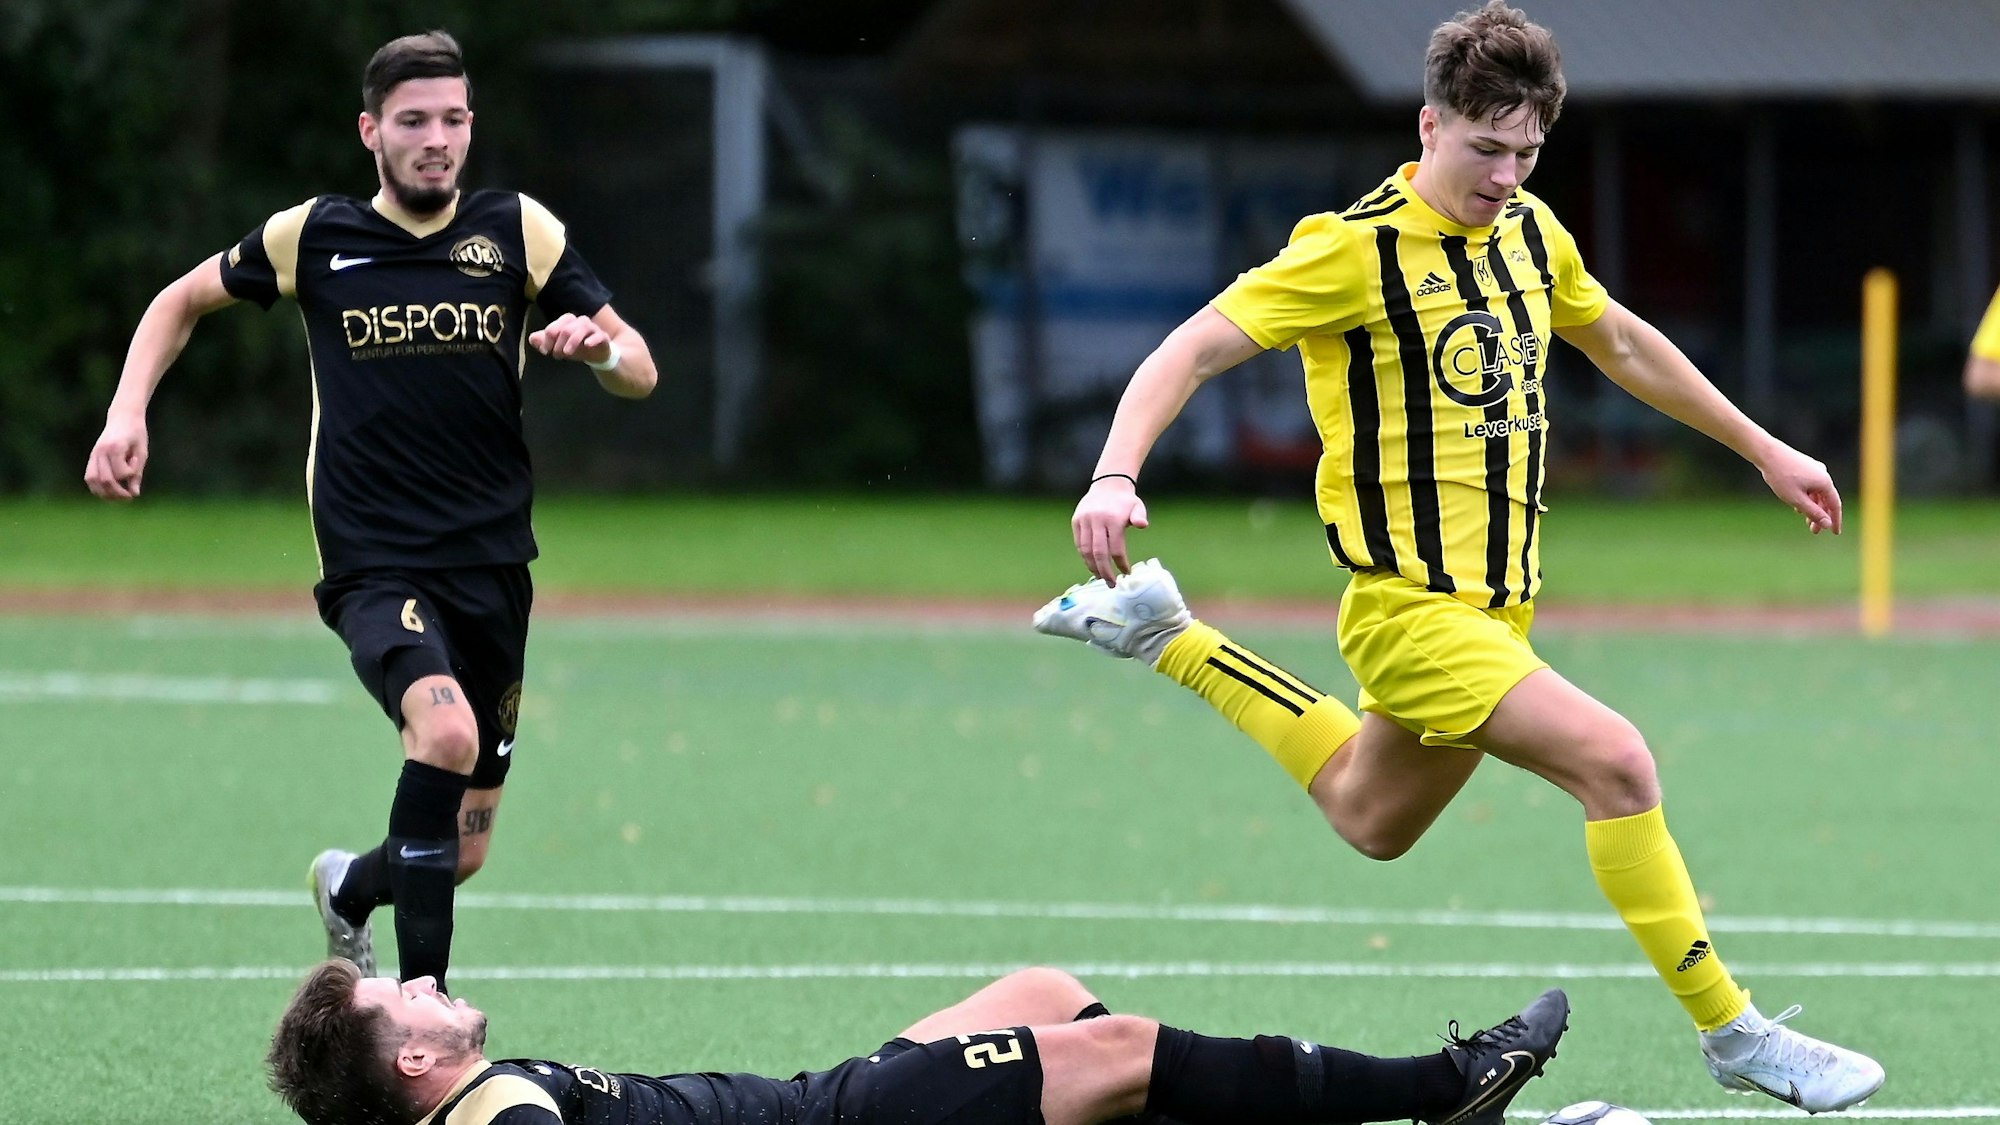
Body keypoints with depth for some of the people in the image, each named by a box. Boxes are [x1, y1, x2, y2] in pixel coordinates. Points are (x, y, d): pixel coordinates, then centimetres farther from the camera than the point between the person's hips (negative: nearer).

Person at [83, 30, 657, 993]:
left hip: (492, 565, 3)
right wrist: (125, 415, 2)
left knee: (462, 853, 8)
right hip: (373, 567, -3)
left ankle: (349, 885, 43)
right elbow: (184, 301, 17)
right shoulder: (314, 236, 0)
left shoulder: (517, 229, 2)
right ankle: (421, 992, -29)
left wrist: (599, 345, -21)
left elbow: (639, 373, 3)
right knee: (447, 726, -34)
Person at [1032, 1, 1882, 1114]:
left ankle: (1168, 637, 37)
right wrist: (1116, 476, -33)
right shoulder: (1358, 248, -15)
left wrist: (1765, 449, 28)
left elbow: (1623, 343, 24)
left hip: (1499, 597, 8)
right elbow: (1193, 351, -17)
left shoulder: (1530, 232, 6)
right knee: (1618, 762, -21)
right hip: (1411, 601, -8)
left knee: (1371, 823, 24)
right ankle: (1732, 1031, -11)